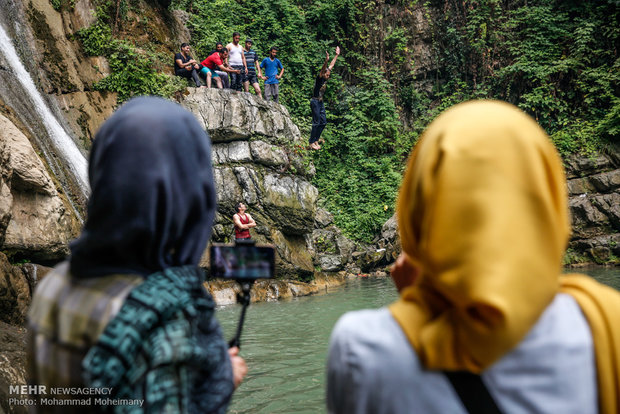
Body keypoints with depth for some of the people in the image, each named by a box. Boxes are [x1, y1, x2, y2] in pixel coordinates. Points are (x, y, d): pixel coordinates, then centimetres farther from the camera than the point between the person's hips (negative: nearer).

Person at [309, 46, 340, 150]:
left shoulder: (325, 78, 7)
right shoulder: (319, 79, -13)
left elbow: (331, 65, 13)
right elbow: (323, 69, -32)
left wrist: (337, 55, 17)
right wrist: (326, 61, -47)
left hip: (321, 102, 9)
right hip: (315, 102, -9)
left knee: (323, 122, 8)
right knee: (316, 123, -8)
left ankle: (316, 140, 17)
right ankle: (311, 142, -1)